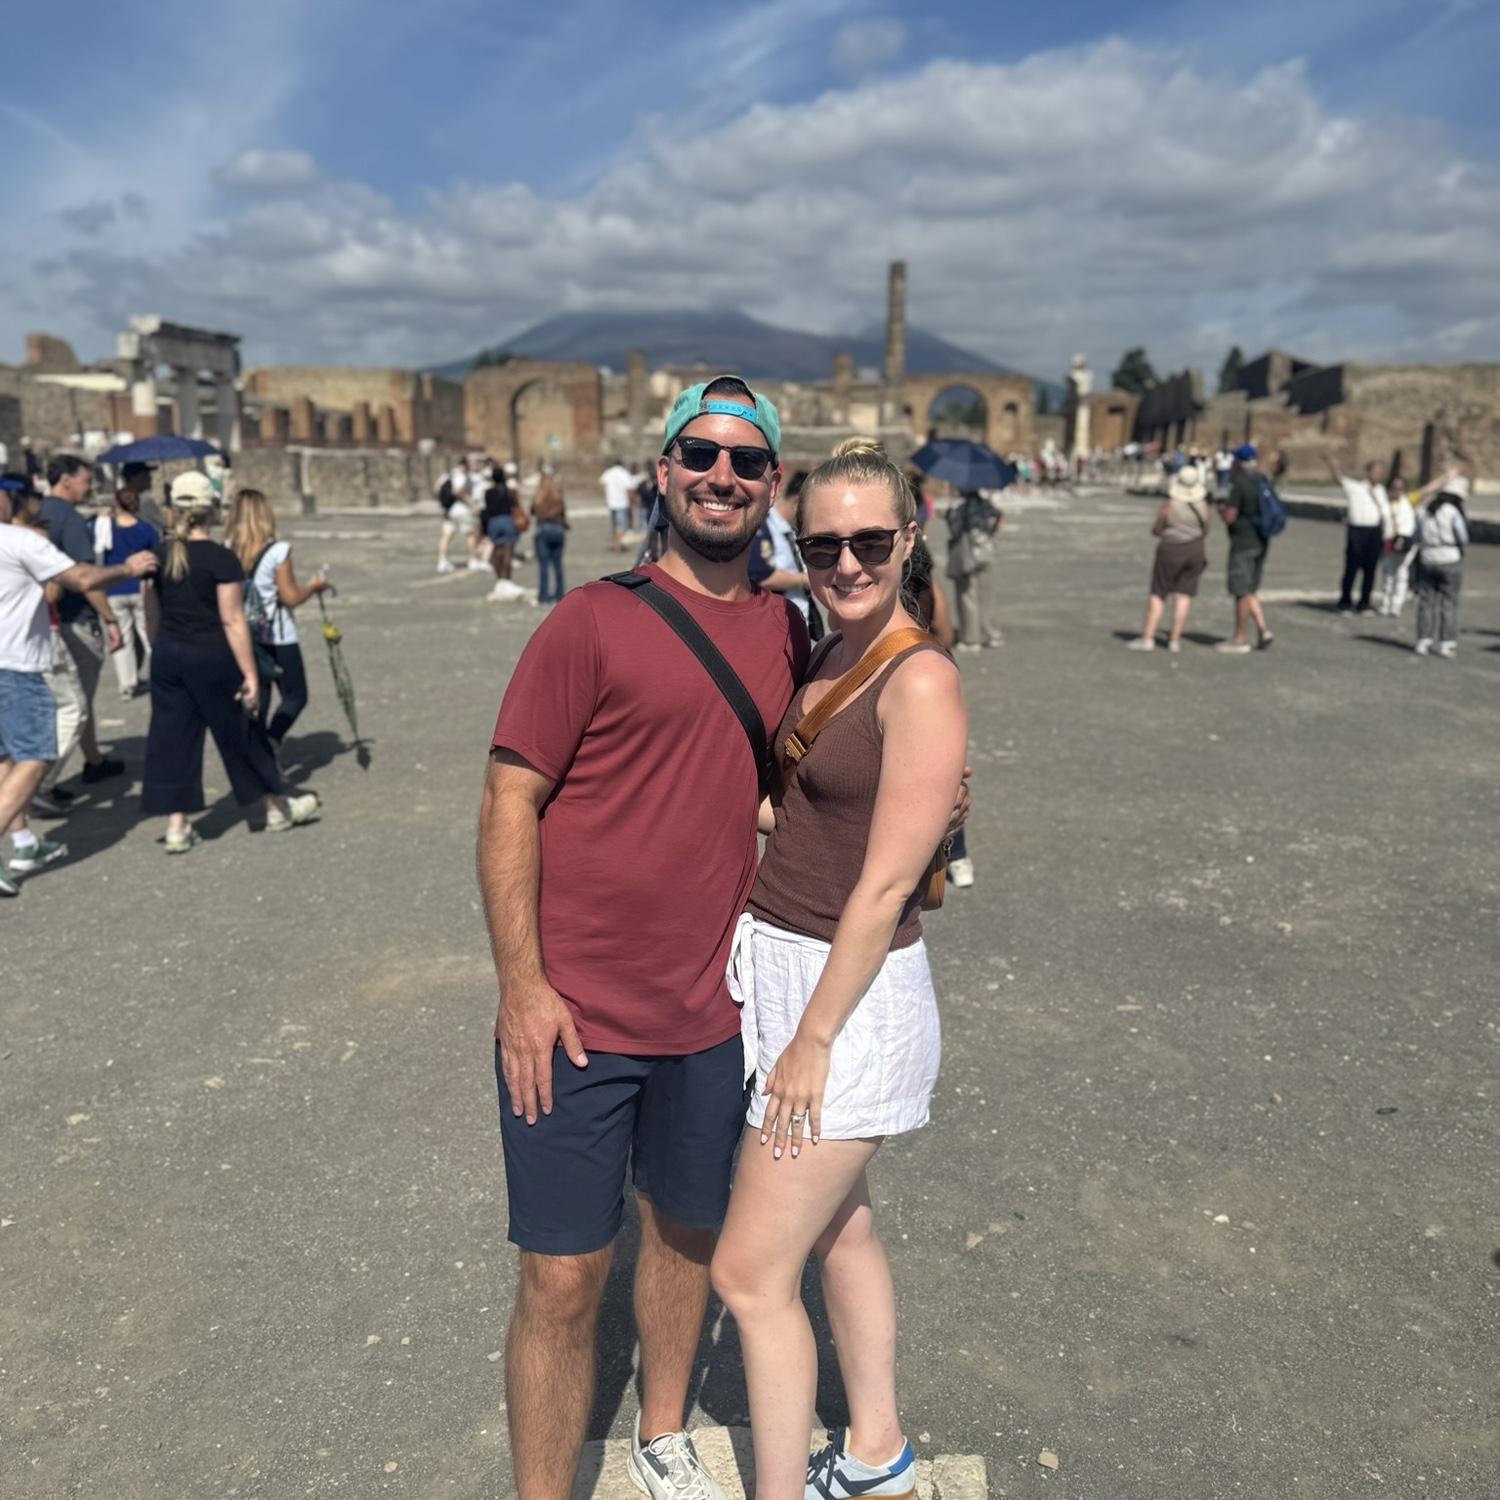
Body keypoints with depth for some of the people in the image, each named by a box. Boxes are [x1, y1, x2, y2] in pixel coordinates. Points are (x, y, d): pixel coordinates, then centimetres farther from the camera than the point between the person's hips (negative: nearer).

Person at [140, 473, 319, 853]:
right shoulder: (221, 559, -15)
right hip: (211, 658, -5)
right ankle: (276, 808, 25)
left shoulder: (159, 556, 3)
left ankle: (176, 826, 10)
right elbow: (233, 622, -16)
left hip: (167, 656, 5)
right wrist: (250, 673, -14)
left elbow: (152, 617, 9)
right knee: (240, 734, 9)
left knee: (171, 737, 9)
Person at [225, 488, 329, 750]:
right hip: (279, 639, -5)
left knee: (257, 699, 15)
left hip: (245, 637, 5)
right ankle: (271, 741, -12)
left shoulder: (227, 552, -3)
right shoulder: (278, 551, -16)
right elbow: (291, 598, -14)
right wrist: (313, 586, 3)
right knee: (295, 696, 8)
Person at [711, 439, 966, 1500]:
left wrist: (812, 1042, -16)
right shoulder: (824, 663, 7)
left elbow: (886, 884, -19)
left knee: (751, 1275, 1)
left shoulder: (922, 679, -18)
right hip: (780, 967, 9)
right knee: (839, 1229, 23)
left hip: (852, 995, -9)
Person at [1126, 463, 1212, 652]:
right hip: (1195, 551, 3)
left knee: (1158, 594, 2)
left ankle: (1148, 638, -4)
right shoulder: (1203, 506, -3)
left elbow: (1155, 530, -5)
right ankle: (1175, 640, 4)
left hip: (1170, 551, -3)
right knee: (1183, 594, 6)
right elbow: (1205, 532, 8)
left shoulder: (1169, 504, -13)